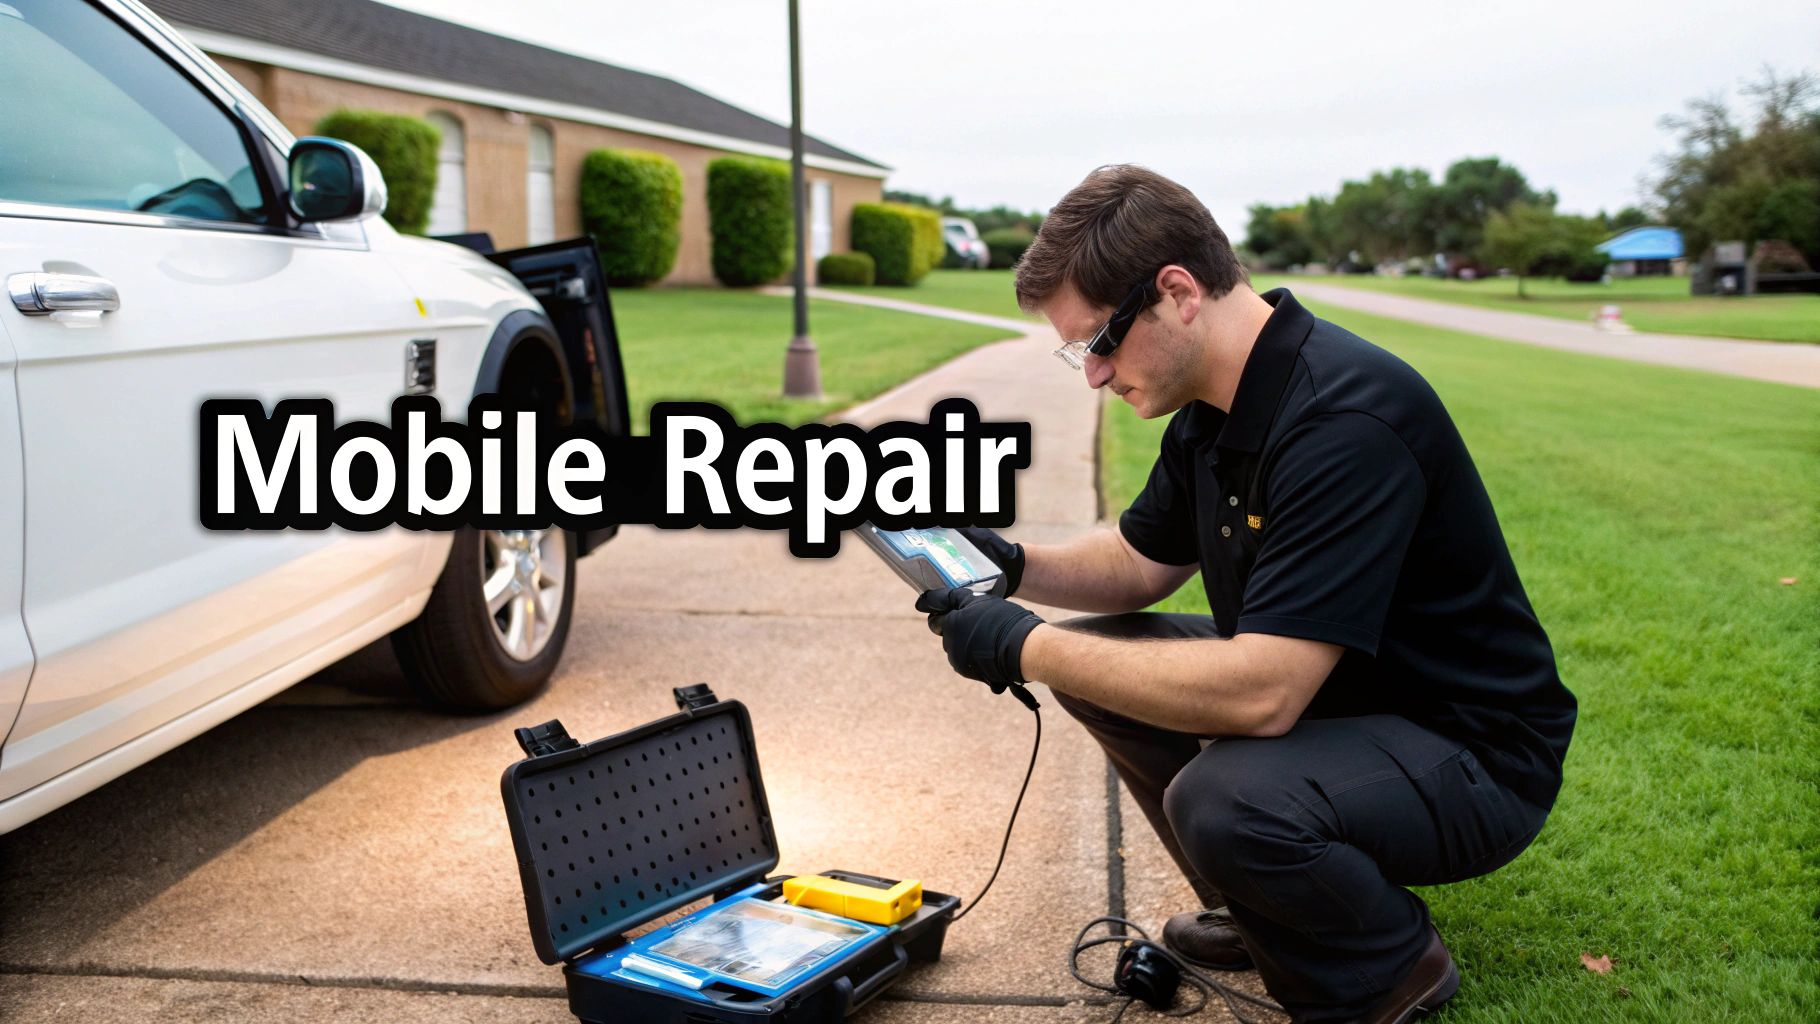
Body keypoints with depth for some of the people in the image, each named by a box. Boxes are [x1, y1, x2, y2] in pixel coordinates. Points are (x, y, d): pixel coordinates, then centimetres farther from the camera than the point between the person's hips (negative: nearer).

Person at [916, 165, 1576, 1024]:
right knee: (1098, 655, 4)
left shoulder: (1344, 420, -30)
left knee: (1224, 797, -34)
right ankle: (1258, 909, 19)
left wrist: (1029, 648, -27)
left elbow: (1259, 695, -35)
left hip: (1470, 753, -9)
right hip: (1325, 698, 9)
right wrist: (1016, 567, -5)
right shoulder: (1214, 407, 0)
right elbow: (1141, 562, 14)